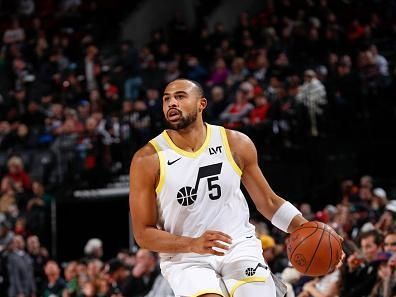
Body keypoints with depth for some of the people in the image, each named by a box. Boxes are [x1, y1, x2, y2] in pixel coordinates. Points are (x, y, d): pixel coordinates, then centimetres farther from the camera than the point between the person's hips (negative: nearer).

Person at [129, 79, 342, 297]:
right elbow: (143, 233, -7)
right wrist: (194, 244, -22)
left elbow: (268, 202, 10)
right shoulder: (148, 160, -8)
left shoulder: (236, 144, 0)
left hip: (239, 248, 2)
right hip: (185, 258, -2)